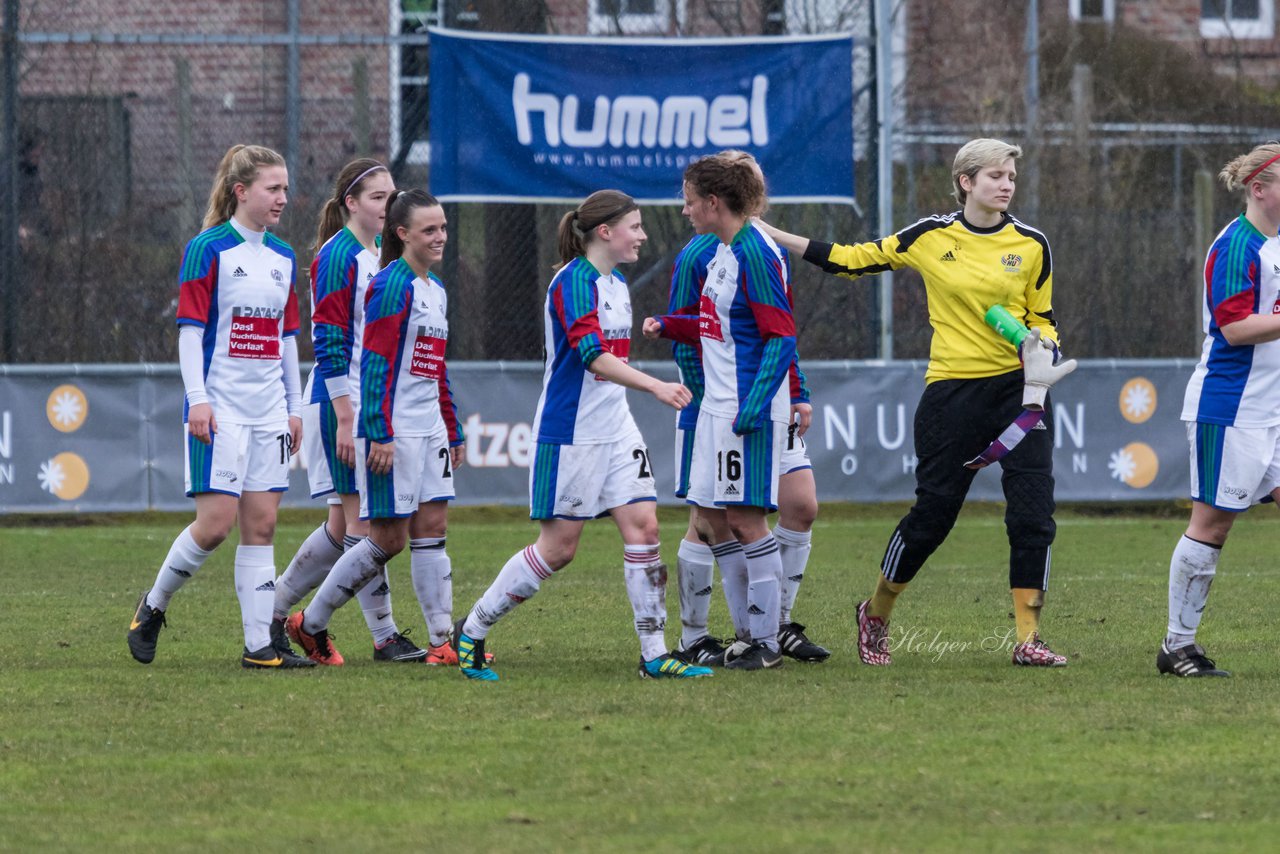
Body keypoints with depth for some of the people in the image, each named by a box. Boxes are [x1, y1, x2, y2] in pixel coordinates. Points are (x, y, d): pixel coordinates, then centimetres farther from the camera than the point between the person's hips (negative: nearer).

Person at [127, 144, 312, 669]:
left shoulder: (283, 258, 13)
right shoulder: (208, 250, -6)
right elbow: (189, 329, -9)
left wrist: (295, 408, 15)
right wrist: (198, 399, -16)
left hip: (268, 411, 6)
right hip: (221, 407, -6)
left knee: (261, 524, 2)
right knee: (216, 522, -10)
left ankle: (259, 644, 2)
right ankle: (153, 606, 12)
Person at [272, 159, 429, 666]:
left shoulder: (382, 254, 15)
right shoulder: (337, 256, -11)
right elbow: (329, 340, -16)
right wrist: (346, 418, -20)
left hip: (378, 400, 9)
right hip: (342, 400, -9)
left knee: (343, 524, 10)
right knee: (361, 518, -6)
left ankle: (274, 611, 20)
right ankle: (384, 636, -4)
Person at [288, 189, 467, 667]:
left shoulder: (436, 291, 14)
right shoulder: (390, 287, -13)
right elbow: (374, 364, -17)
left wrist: (454, 432, 21)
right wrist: (380, 434, -22)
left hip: (429, 429, 8)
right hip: (393, 432, -8)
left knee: (432, 529, 3)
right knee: (389, 540, -3)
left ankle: (444, 641, 2)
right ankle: (310, 624, 9)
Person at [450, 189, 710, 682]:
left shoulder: (616, 285, 13)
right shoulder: (574, 281, -16)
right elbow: (593, 357, -29)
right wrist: (656, 387, -36)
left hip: (615, 429, 8)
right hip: (570, 433, -8)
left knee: (642, 526, -3)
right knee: (558, 547, -3)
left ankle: (654, 655, -3)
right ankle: (471, 632, 12)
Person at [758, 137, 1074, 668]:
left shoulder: (1031, 245, 4)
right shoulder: (931, 237, 0)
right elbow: (853, 261, 8)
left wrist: (1042, 346, -9)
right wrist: (773, 236, 6)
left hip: (1019, 387, 2)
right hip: (953, 389, -2)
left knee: (1033, 514, -8)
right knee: (932, 513, 2)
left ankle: (1027, 639, -1)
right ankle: (875, 615, 24)